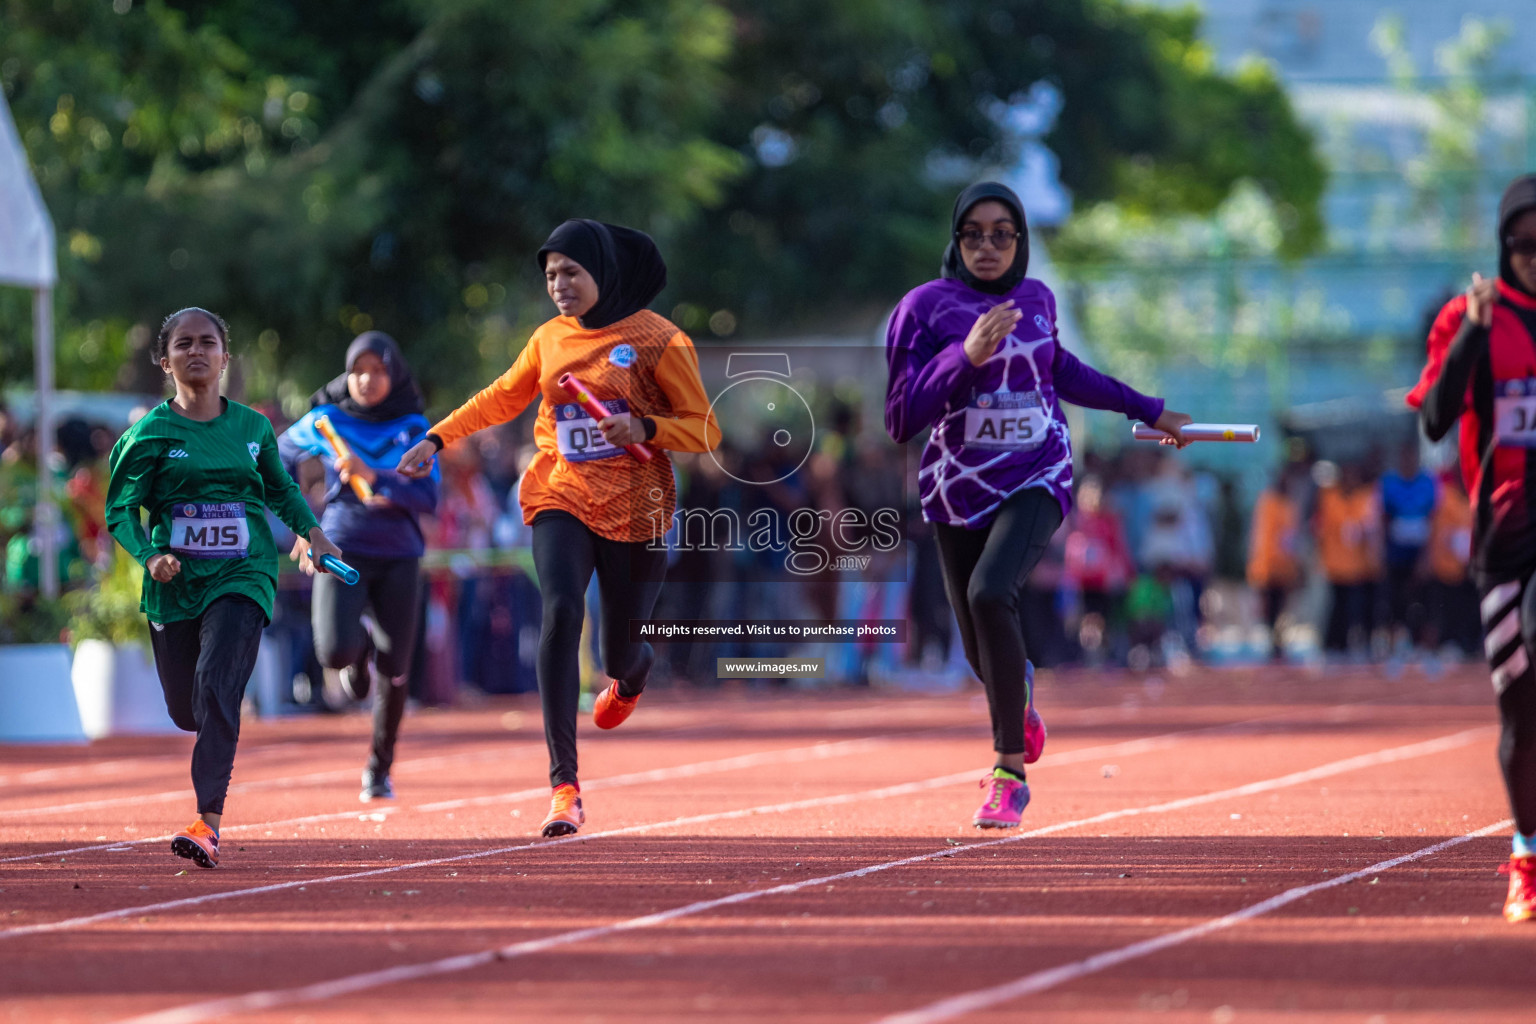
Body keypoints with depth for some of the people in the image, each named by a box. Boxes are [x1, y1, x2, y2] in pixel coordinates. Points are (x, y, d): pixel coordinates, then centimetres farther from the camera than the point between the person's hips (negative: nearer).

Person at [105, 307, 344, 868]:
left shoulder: (253, 428, 7)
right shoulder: (150, 433, 1)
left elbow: (282, 490, 23)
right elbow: (121, 510, -1)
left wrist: (312, 531, 7)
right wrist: (149, 555, -19)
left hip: (242, 575, -1)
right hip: (175, 583, 1)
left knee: (216, 681, -22)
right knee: (185, 709, 8)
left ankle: (208, 822, -27)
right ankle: (220, 743, 48)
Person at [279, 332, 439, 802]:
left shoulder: (413, 427, 1)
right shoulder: (324, 420, 1)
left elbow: (427, 498, -9)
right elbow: (277, 461, 17)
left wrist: (373, 477, -23)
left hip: (398, 558, 1)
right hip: (341, 548, -1)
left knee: (394, 672, 0)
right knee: (335, 652, -23)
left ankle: (379, 770, 22)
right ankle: (360, 647, 17)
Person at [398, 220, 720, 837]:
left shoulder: (656, 340, -5)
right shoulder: (550, 339, 8)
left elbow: (705, 431, -4)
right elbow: (503, 398, 25)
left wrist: (643, 428, -21)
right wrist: (438, 439, 21)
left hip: (633, 509, -2)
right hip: (562, 498, 2)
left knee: (621, 657, 3)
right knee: (560, 612, -23)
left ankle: (631, 676, 49)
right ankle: (564, 788, -26)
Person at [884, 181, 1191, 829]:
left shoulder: (1036, 300, 3)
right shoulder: (925, 308, -8)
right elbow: (901, 422, -16)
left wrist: (1146, 410, 31)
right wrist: (965, 355, -27)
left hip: (1036, 480, 0)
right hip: (959, 488, 0)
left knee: (990, 591, -28)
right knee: (983, 653, 5)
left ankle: (1010, 772, -20)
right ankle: (1018, 691, 48)